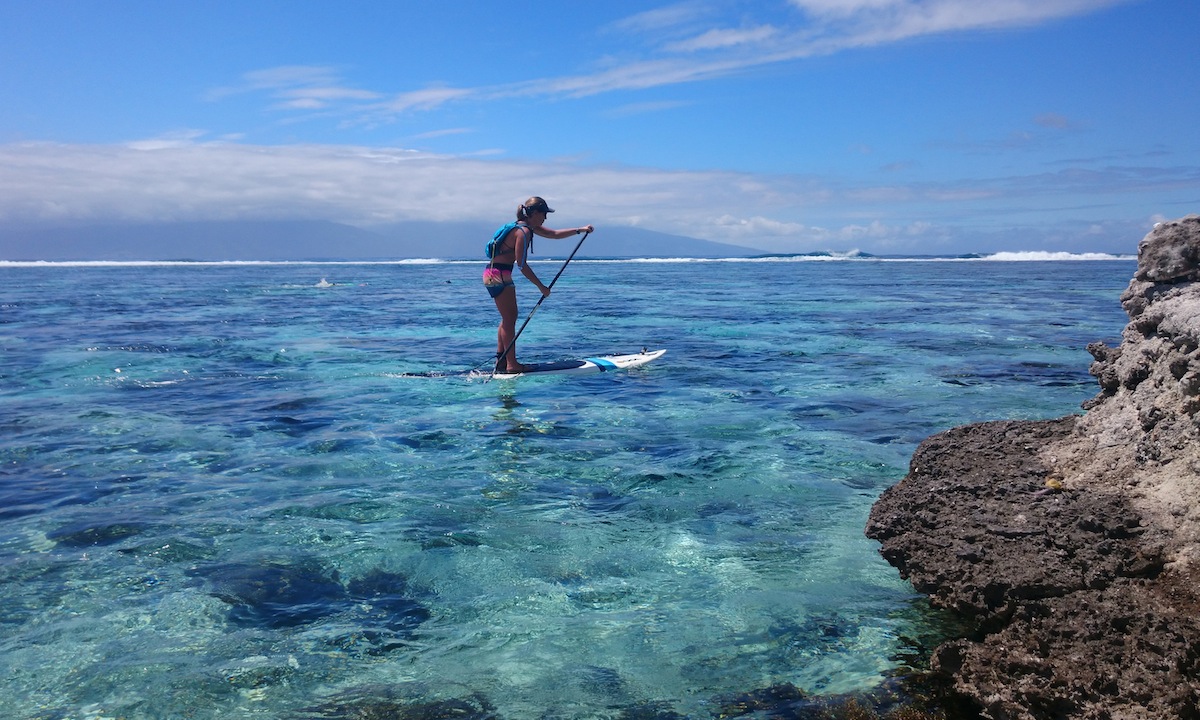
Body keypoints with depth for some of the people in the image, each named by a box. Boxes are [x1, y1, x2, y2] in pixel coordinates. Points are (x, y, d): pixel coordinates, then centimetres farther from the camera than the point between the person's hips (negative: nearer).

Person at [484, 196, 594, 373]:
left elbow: (554, 234, 20)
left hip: (496, 275, 10)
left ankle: (501, 359, 22)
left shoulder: (528, 226, 11)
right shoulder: (523, 231, -18)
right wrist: (541, 287, -17)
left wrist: (580, 230, 11)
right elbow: (521, 264, -21)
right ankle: (512, 364, -1)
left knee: (509, 317, 16)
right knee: (509, 319, -5)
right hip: (498, 275, -10)